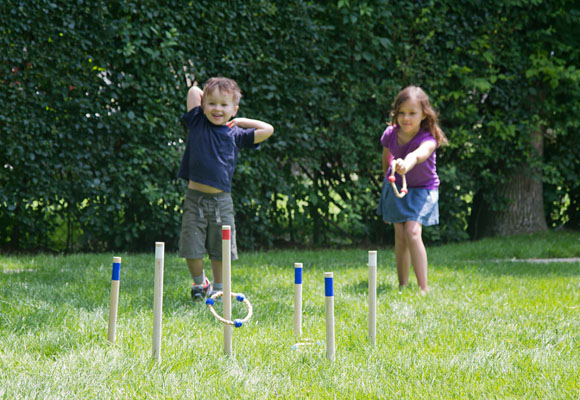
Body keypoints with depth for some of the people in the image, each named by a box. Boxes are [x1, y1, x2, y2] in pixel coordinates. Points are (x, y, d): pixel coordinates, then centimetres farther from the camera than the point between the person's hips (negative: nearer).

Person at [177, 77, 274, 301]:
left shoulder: (235, 135, 7)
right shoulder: (197, 124, 4)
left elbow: (267, 130, 5)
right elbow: (194, 91, 4)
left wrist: (240, 121, 9)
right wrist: (205, 99, 18)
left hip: (221, 200, 1)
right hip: (195, 198, -1)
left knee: (220, 250, 7)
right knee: (191, 249, 0)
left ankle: (218, 288, 26)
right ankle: (199, 283, 25)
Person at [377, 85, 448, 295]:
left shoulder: (428, 139, -30)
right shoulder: (390, 135, -15)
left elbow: (418, 154, -55)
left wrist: (406, 164, -76)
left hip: (422, 189, -4)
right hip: (396, 186, 4)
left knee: (412, 231, -20)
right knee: (400, 236, -1)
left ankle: (423, 288, -18)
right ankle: (402, 285, 9)